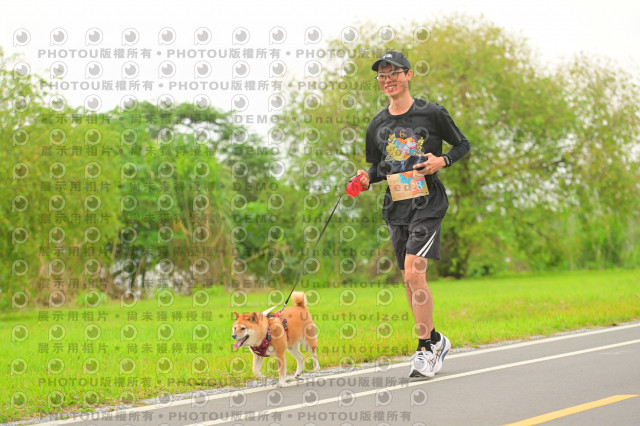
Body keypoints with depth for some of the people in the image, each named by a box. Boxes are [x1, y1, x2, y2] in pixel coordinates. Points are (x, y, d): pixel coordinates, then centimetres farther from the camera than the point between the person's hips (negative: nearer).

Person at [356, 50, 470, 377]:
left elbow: (463, 145, 6)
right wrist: (366, 179, -3)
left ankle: (425, 349, -8)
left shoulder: (432, 113, -3)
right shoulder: (377, 125, 10)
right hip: (395, 206, 5)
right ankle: (435, 340, 26)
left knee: (414, 273, -18)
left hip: (427, 203, -5)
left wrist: (442, 161, -12)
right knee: (409, 280, 8)